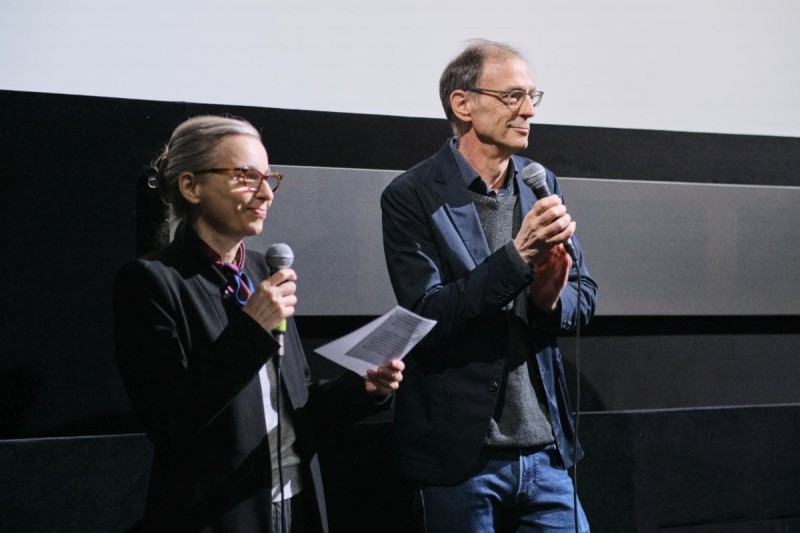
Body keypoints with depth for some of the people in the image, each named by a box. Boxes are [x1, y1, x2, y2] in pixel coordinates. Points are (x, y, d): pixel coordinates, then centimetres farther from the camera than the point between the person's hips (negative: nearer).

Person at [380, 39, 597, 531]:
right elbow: (426, 316, -16)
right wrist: (518, 255, -24)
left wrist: (552, 298, -12)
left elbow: (584, 299, 11)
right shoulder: (413, 197, -9)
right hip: (461, 458, -4)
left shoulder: (542, 185, 8)